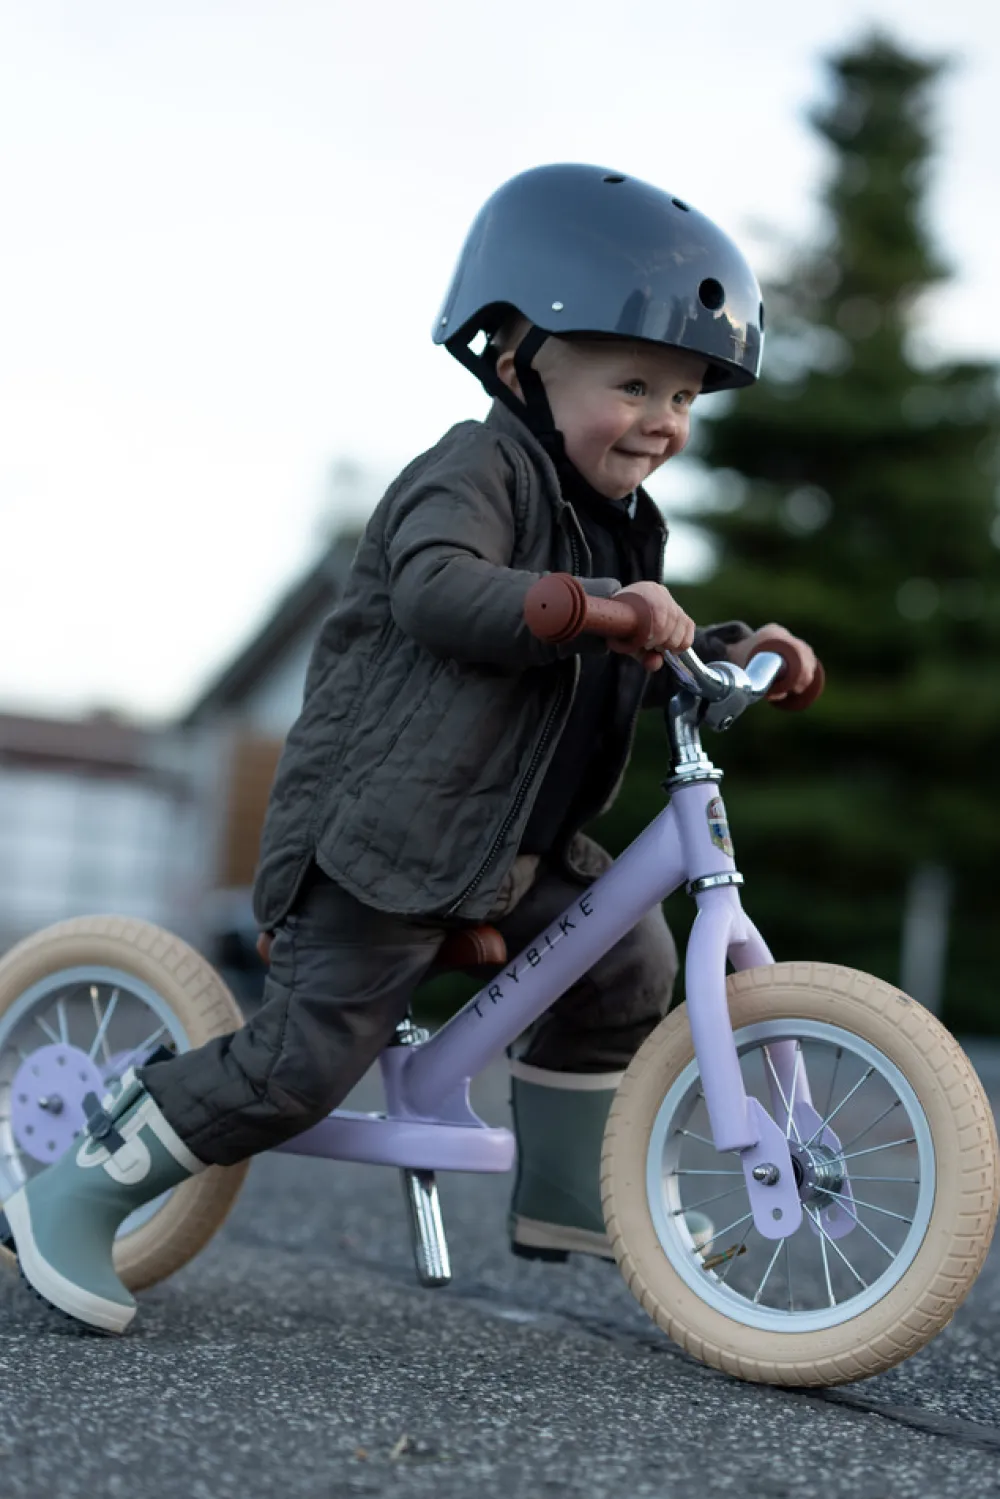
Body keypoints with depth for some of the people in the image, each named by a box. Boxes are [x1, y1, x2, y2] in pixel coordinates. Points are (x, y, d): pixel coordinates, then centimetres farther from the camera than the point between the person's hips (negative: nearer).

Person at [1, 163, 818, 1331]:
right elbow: (439, 592, -33)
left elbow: (641, 671, 23)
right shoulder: (477, 470, -14)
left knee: (629, 962, 4)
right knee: (307, 1057, -11)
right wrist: (597, 605, -41)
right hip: (380, 835, -9)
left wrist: (735, 655, 7)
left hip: (511, 845, 9)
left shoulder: (619, 525, 15)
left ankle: (561, 1195, 20)